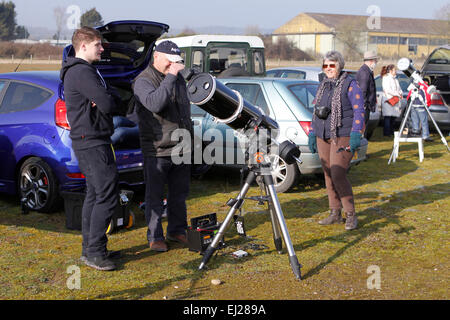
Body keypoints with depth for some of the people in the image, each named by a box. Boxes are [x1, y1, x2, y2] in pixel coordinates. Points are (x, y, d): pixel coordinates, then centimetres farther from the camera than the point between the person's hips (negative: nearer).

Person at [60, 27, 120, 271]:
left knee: (94, 194, 14)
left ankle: (90, 248, 21)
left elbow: (109, 102, 15)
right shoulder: (82, 72, -16)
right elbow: (108, 104, -24)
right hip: (92, 142, -11)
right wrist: (106, 102, -2)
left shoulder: (82, 70, 19)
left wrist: (103, 102, -7)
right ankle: (94, 252, -3)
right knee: (107, 195, -9)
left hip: (87, 141, 11)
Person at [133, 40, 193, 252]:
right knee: (155, 196, 2)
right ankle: (155, 237, 12)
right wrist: (170, 76, -28)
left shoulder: (179, 79, 14)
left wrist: (189, 137, 24)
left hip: (181, 148, 7)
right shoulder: (143, 81, -10)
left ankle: (177, 231, 28)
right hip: (156, 150, -7)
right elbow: (155, 104, -30)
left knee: (179, 194, 15)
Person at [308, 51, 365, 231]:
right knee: (328, 175, 8)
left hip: (342, 137, -7)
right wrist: (312, 133, 17)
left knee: (338, 174, -15)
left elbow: (359, 111, -9)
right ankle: (335, 214, 17)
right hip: (323, 138, 7)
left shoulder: (350, 84, -4)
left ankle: (351, 215, -3)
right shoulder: (323, 85, 16)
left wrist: (355, 135, -18)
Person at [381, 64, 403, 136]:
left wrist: (401, 93, 4)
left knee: (393, 117, 7)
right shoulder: (386, 78, -7)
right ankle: (386, 133, -10)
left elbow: (399, 88, 26)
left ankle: (391, 132, 14)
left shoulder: (395, 79, 22)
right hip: (388, 99, -8)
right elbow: (387, 90, -17)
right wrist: (397, 94, -13)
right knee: (388, 117, -11)